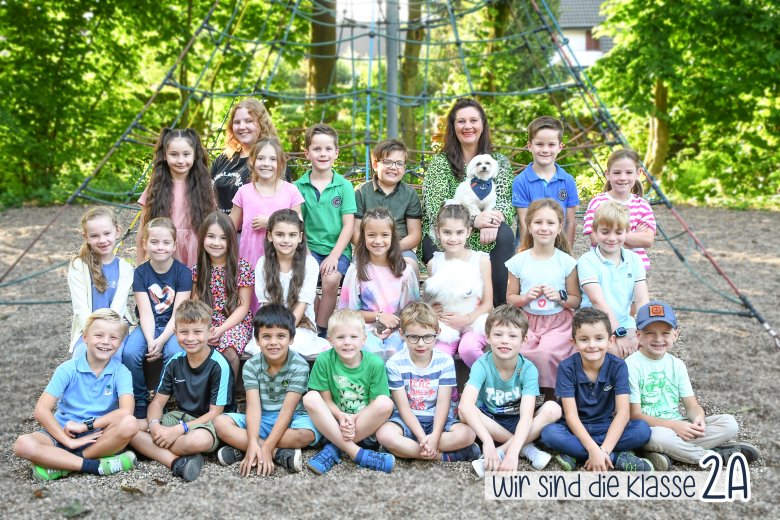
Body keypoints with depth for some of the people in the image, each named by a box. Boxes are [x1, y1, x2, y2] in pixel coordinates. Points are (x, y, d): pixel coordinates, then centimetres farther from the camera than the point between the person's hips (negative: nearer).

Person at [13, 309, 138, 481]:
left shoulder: (121, 372, -4)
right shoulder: (68, 369, -3)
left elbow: (126, 411, -19)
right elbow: (41, 410, -10)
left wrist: (85, 426, -19)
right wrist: (69, 441, -19)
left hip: (99, 436, 0)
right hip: (62, 432, 1)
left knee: (129, 425, -31)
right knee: (23, 444, -28)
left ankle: (61, 465, -23)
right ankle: (95, 465, -27)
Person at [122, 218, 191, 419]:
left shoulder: (183, 272, -6)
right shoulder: (141, 272, 0)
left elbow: (178, 314, -11)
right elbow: (145, 312, -8)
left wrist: (161, 341, -22)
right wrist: (150, 341, -23)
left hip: (173, 327, -2)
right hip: (148, 327, 2)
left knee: (176, 354, -32)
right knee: (129, 353, -26)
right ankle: (140, 401, -3)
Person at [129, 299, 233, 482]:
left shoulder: (219, 366, -15)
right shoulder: (175, 363, 2)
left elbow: (215, 412, -14)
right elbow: (158, 401, 5)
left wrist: (179, 430, -22)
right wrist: (155, 425, -17)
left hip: (205, 424, -6)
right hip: (177, 417, 6)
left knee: (199, 440, -42)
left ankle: (150, 447, -15)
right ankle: (176, 462, -27)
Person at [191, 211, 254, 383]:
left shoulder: (243, 267, -4)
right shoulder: (198, 269, 6)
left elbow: (243, 306, -5)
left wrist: (222, 329, -17)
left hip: (235, 322, -2)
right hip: (206, 323, 2)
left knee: (229, 354, -32)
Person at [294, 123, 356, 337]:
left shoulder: (344, 186, 3)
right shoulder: (299, 186, 5)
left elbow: (348, 225, -1)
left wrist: (334, 255, -11)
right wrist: (304, 252, -9)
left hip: (338, 249, -1)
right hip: (310, 247, 1)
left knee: (331, 279, -29)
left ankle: (322, 330, -7)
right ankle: (310, 327, -3)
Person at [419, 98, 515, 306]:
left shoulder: (499, 162, 10)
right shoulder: (440, 163, 2)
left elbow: (505, 202, -3)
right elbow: (435, 211, -11)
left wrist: (493, 220, -27)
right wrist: (472, 220, -27)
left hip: (488, 239, 3)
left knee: (504, 235, -31)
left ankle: (501, 306, -25)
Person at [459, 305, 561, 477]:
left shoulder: (528, 369, -18)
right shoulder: (482, 365, -20)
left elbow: (526, 416, -30)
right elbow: (465, 405, -38)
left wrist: (512, 453, -46)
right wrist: (488, 442, -52)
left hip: (517, 425, 0)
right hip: (489, 425, 0)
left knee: (553, 409, -25)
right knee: (464, 413, -31)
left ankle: (501, 451, -24)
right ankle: (526, 447, -21)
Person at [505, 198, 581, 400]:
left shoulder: (566, 262, 0)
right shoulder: (519, 261, 2)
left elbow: (576, 301, 7)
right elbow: (510, 298, 11)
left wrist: (560, 297, -13)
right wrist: (526, 297, -10)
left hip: (558, 322, -1)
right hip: (527, 321, 2)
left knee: (546, 353, -30)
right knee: (519, 352, -28)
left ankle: (550, 397, -5)